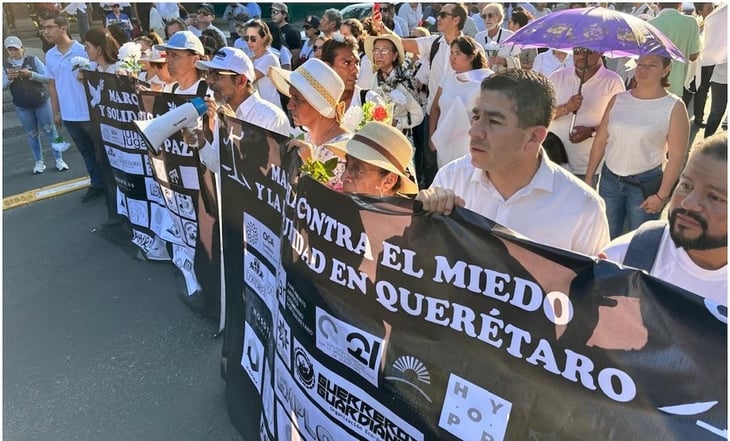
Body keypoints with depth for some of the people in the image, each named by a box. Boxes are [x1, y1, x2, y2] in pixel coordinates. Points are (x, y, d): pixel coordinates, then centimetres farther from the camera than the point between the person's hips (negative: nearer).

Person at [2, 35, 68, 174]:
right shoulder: (5, 65, 3)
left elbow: (47, 77, -7)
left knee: (49, 130, 4)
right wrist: (8, 77, -19)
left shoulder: (33, 60, -3)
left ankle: (59, 159, 10)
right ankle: (39, 162, 16)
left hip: (41, 102, -2)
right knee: (32, 134, 8)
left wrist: (31, 74, -21)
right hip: (22, 106, 2)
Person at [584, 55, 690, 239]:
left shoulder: (674, 107, -10)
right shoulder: (618, 99, 1)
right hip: (609, 179, 3)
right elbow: (600, 141, 4)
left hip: (646, 183, -3)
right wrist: (588, 177, 3)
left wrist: (662, 195, -12)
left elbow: (676, 157, -10)